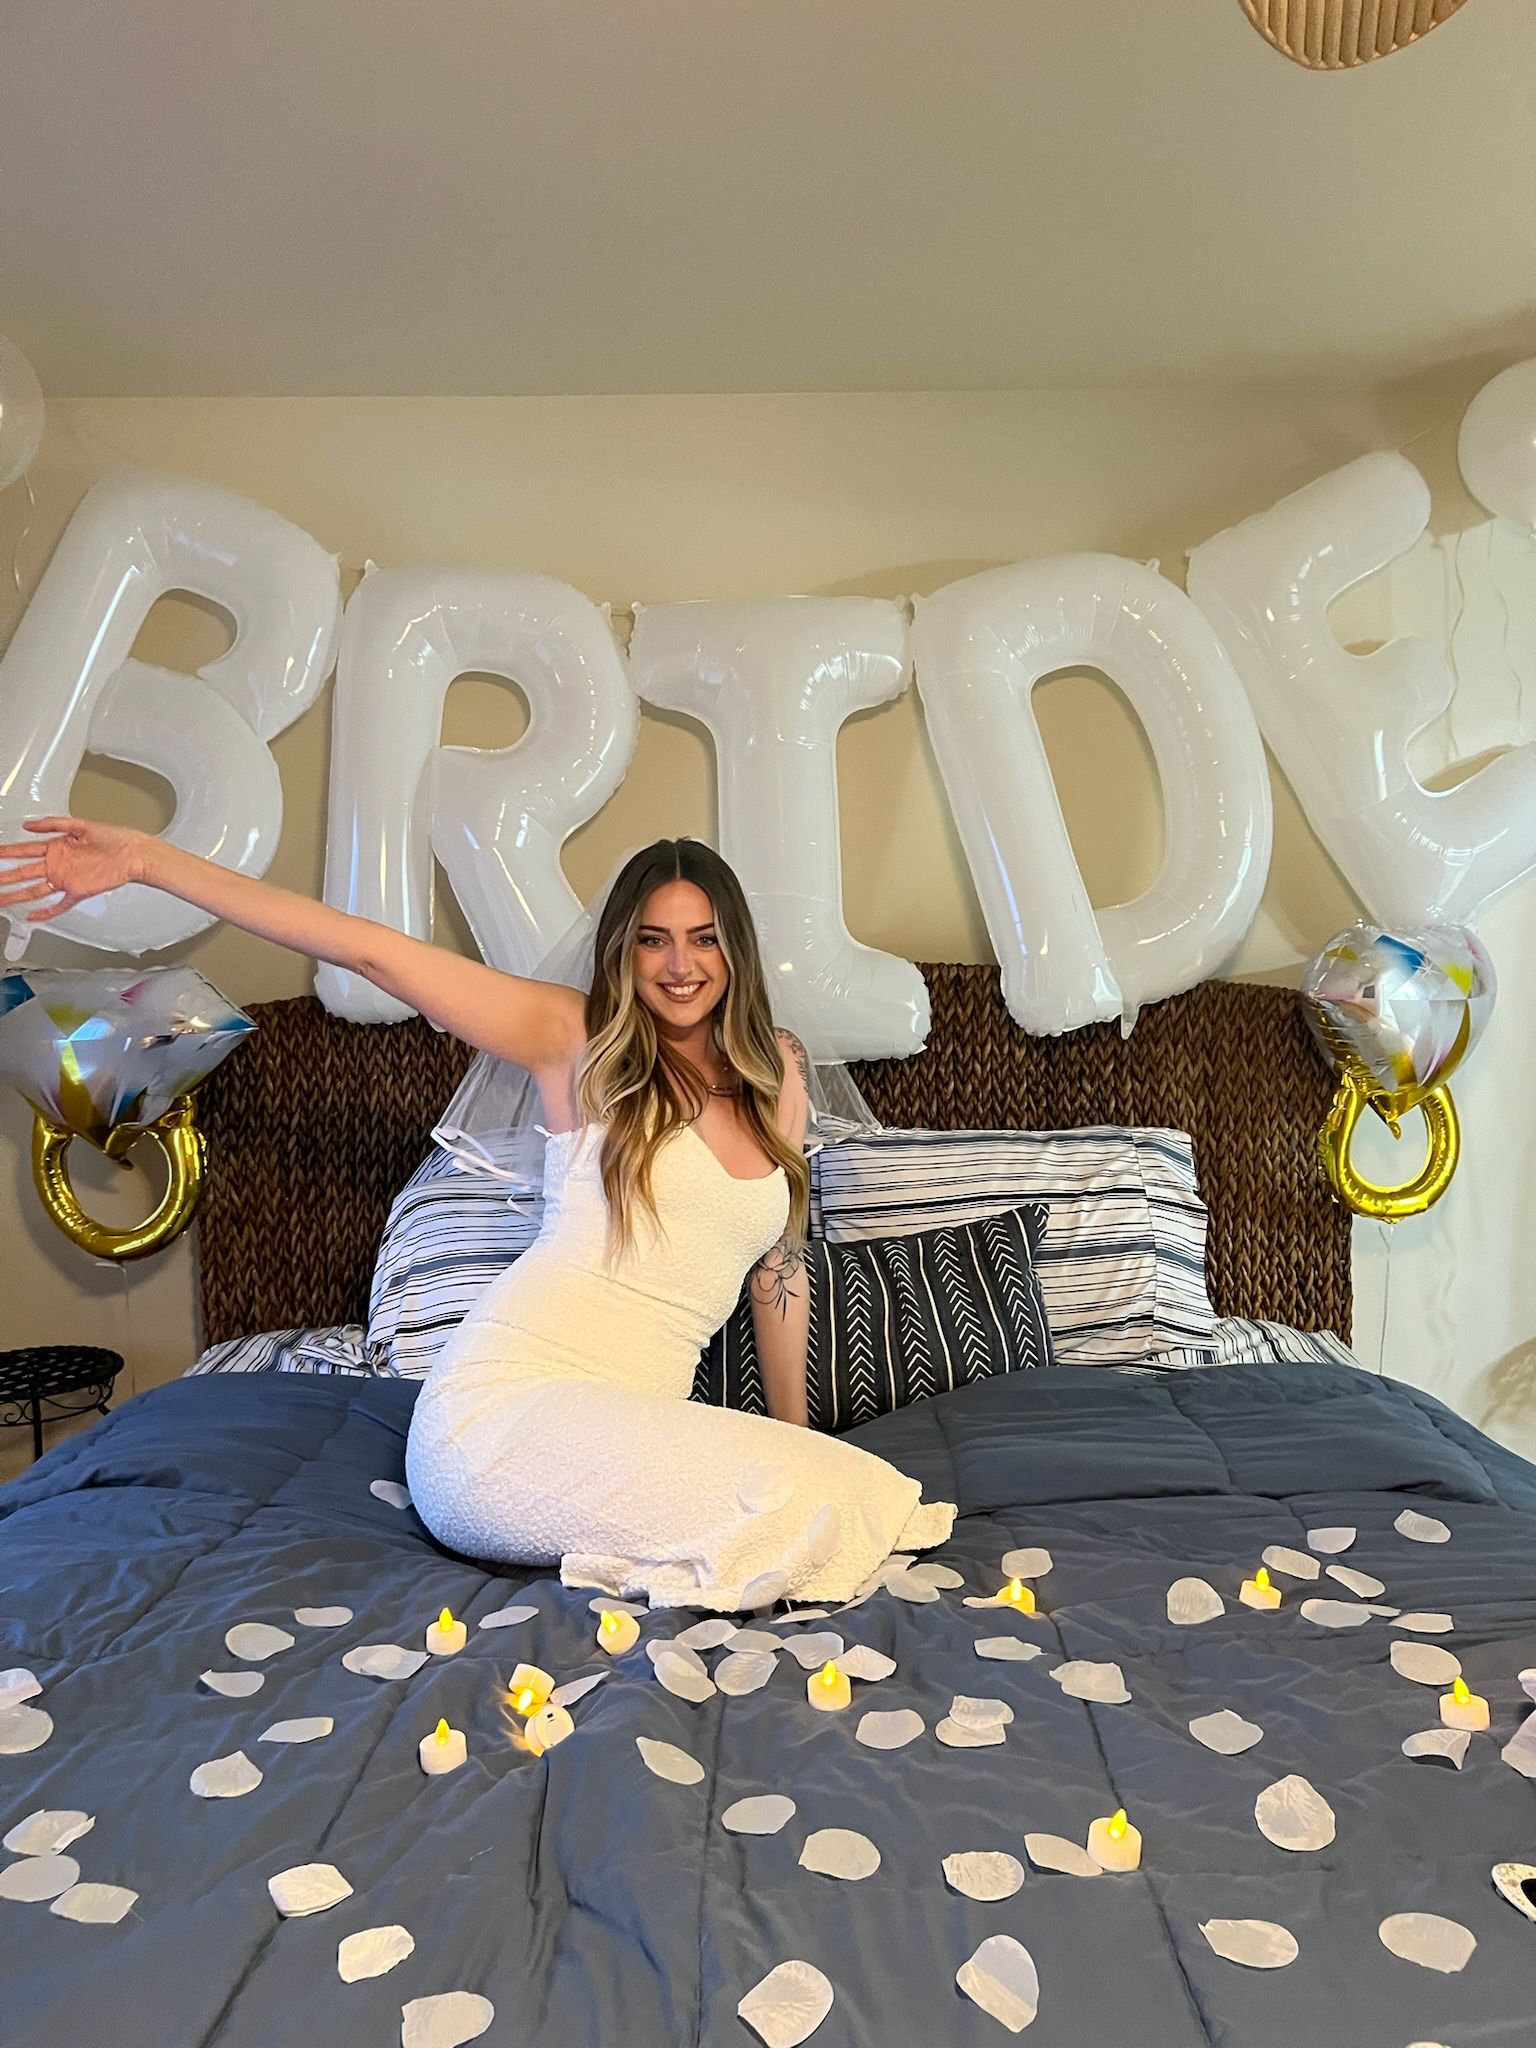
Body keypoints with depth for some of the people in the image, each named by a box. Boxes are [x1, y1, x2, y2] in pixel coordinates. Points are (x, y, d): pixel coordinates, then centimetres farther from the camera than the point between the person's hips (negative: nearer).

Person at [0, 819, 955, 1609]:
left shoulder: (777, 1069, 14)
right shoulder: (579, 1038, 0)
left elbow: (780, 1261, 20)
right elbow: (367, 947, -5)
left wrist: (794, 1431, 19)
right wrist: (148, 859, -10)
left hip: (626, 1422, 6)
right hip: (508, 1405, -6)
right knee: (818, 1502, -27)